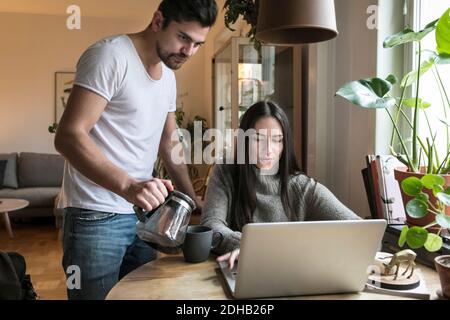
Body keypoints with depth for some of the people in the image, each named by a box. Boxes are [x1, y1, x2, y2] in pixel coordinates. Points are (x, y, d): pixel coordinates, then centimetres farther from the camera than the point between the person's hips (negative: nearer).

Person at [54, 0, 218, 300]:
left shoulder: (168, 76, 12)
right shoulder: (111, 55, -12)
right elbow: (68, 136, -21)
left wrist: (194, 199, 13)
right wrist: (128, 185, -35)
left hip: (142, 212, 8)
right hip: (96, 216, -7)